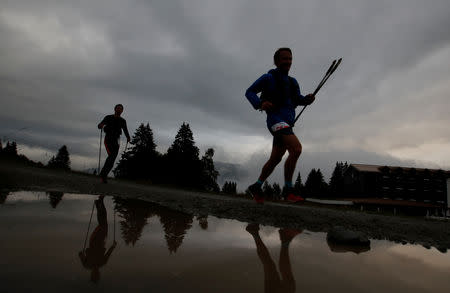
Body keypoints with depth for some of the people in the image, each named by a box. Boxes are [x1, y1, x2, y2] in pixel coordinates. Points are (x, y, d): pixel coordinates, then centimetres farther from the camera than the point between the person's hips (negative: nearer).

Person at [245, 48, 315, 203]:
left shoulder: (292, 81, 22)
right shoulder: (268, 78, 3)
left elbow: (298, 99, 25)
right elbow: (249, 92, 2)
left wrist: (308, 98, 1)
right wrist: (260, 104, -18)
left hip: (288, 123, 8)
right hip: (276, 119, -8)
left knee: (275, 159, 8)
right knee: (296, 148, -24)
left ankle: (256, 187, 21)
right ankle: (288, 189, -15)